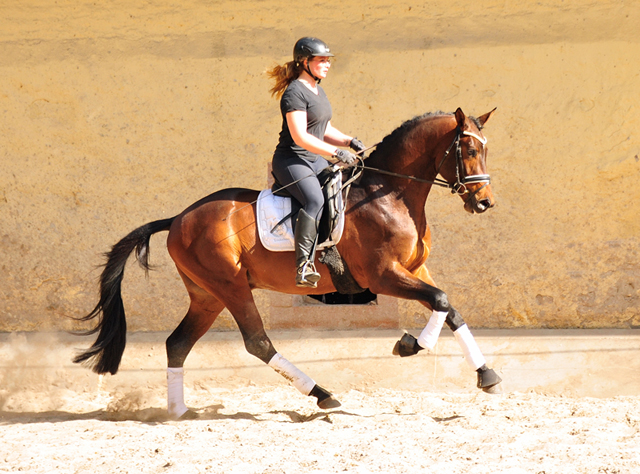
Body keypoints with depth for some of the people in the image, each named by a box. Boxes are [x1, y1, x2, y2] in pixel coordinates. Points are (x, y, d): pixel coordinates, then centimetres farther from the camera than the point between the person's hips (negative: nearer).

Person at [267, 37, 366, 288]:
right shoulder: (294, 93, -14)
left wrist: (349, 141, 5)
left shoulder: (317, 91, 17)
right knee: (316, 200, -32)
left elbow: (325, 130, 24)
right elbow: (300, 137, -23)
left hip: (316, 161, 10)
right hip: (291, 161, -10)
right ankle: (303, 266, -37)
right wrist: (335, 152, -26)